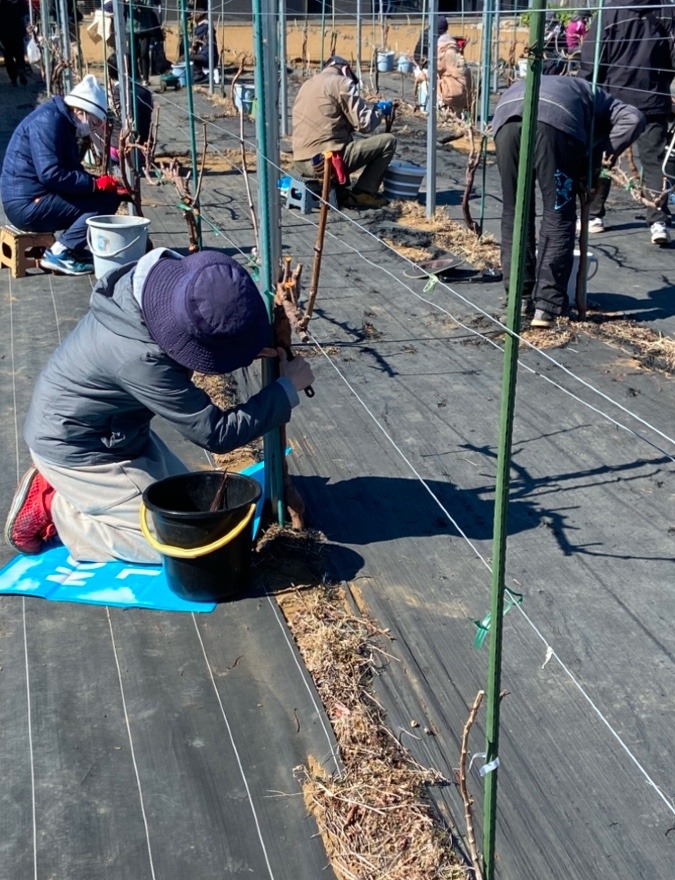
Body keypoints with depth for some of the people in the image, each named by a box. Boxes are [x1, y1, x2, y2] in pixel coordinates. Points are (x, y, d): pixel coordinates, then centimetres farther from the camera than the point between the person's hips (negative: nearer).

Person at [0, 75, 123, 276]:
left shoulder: (63, 123, 16)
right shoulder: (48, 120, -15)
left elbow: (72, 171, 19)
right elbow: (50, 174, -26)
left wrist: (108, 184, 4)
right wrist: (96, 184, -22)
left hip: (32, 202, 10)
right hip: (28, 205, -10)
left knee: (108, 195, 13)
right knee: (106, 201, -17)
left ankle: (70, 248, 8)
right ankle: (59, 254, -16)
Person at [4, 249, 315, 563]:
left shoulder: (168, 279, -16)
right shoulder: (140, 359, -38)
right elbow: (216, 434, -29)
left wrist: (248, 345, -12)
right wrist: (288, 387, -22)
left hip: (116, 430, 9)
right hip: (74, 450, -9)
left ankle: (68, 491, 17)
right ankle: (51, 507, 3)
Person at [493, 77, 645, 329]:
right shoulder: (596, 99, 35)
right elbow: (633, 118, 14)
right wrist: (598, 155, 16)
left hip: (507, 114, 4)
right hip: (555, 120, -4)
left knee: (513, 213, 15)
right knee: (558, 217, 6)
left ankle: (520, 299, 20)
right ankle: (547, 305, 3)